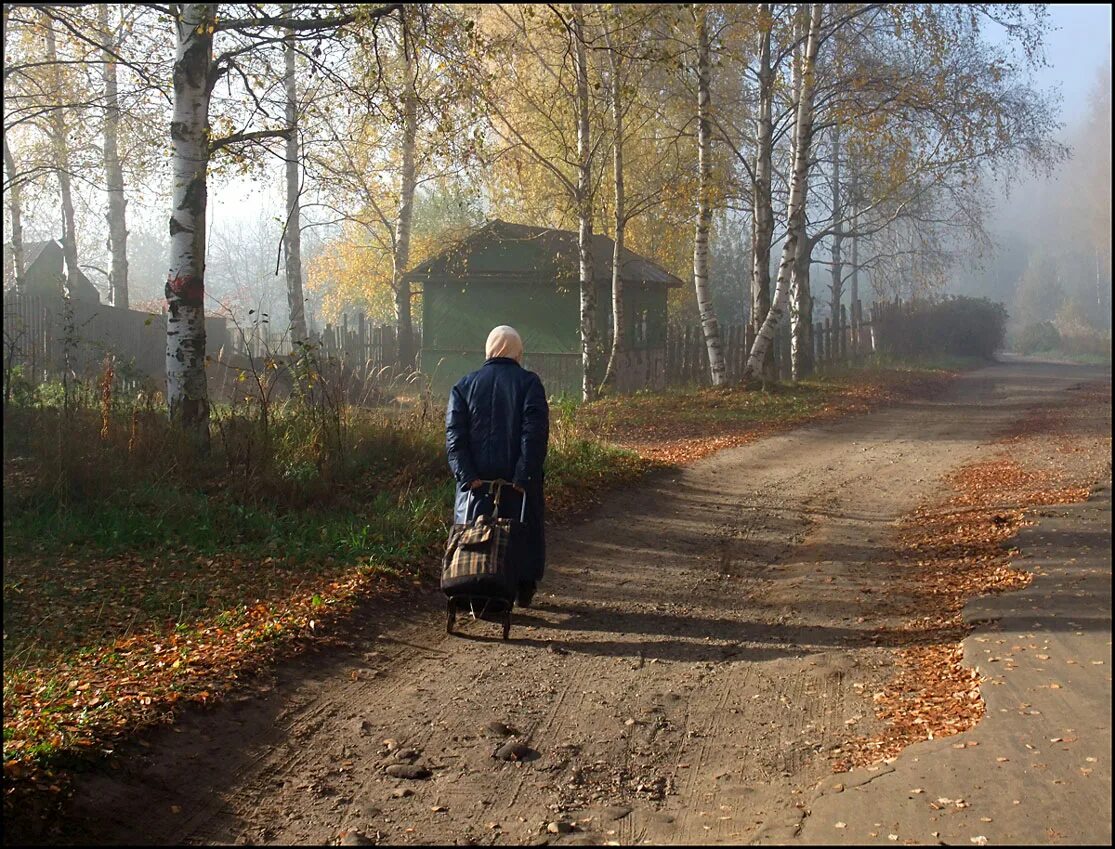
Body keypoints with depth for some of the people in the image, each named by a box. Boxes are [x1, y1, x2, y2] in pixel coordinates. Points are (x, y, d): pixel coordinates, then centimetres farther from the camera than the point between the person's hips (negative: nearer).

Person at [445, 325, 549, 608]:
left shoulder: (464, 385, 6)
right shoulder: (529, 382, -2)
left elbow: (454, 436, -4)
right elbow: (535, 432, -14)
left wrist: (467, 476, -9)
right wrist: (524, 476, -15)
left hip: (477, 479, 2)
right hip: (518, 478, -1)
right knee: (526, 531, 15)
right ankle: (523, 591, 23)